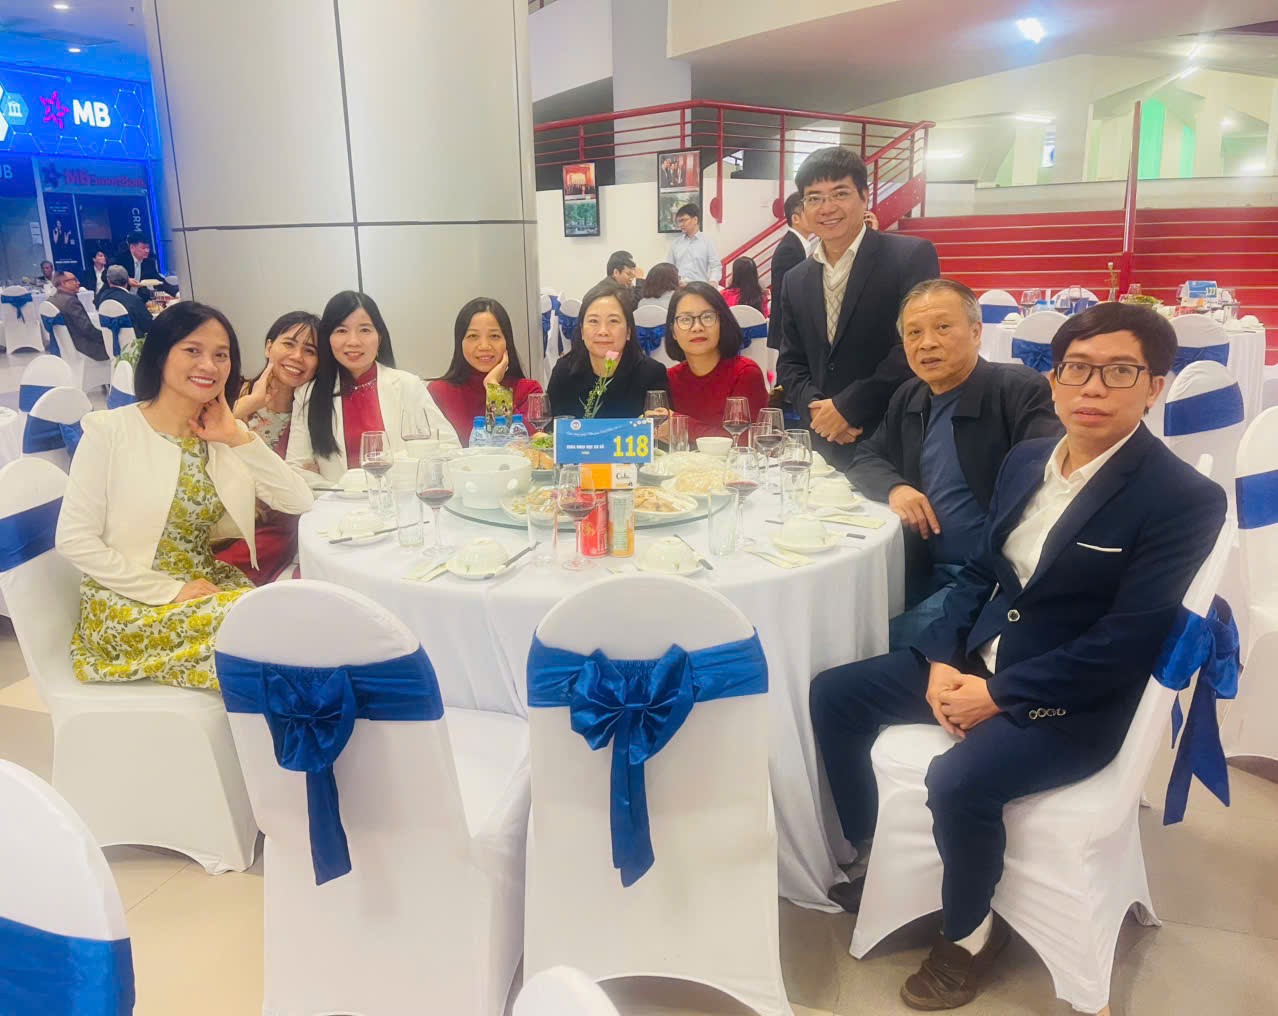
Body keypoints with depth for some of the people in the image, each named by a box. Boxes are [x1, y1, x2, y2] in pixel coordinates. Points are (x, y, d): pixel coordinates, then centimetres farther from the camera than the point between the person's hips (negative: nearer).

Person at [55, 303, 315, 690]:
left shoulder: (221, 437, 6)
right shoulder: (110, 430, -8)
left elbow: (300, 502, -2)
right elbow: (74, 539, -11)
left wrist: (240, 438, -10)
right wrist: (169, 591, -16)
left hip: (206, 586, 5)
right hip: (127, 603, -5)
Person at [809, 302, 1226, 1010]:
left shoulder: (1185, 499, -16)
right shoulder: (1025, 459, 4)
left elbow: (1123, 646, -19)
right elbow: (980, 572, 9)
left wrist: (996, 696, -19)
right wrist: (941, 663, -6)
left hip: (1071, 700, -7)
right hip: (976, 658, 7)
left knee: (958, 781, -30)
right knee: (834, 695, 0)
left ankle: (970, 930, 2)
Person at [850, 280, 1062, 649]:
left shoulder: (1019, 389, -11)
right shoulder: (908, 399, 9)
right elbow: (864, 458, 15)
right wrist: (894, 487, -8)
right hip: (922, 571, 6)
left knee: (885, 644, -19)